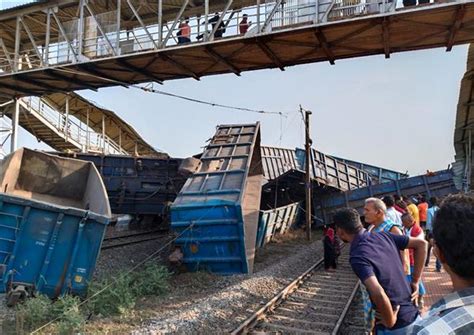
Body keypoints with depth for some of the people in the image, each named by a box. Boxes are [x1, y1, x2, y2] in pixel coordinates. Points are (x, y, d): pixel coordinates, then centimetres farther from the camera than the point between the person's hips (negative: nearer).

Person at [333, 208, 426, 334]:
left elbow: (378, 294, -35)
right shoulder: (383, 236, -2)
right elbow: (421, 243, 5)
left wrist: (390, 322, -18)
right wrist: (415, 282, 6)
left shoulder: (357, 256, -23)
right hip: (413, 315, 6)